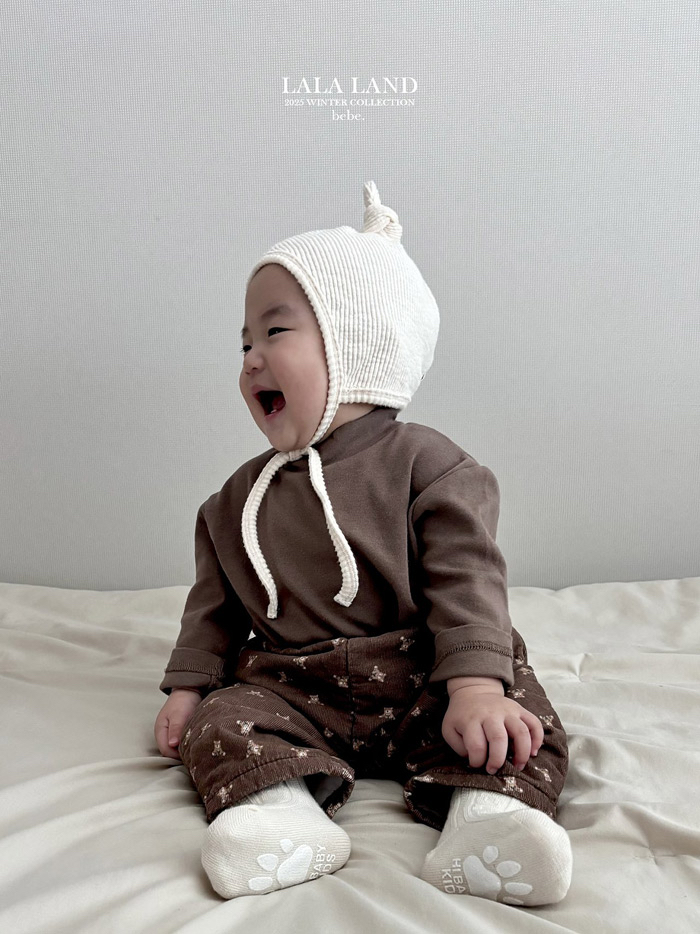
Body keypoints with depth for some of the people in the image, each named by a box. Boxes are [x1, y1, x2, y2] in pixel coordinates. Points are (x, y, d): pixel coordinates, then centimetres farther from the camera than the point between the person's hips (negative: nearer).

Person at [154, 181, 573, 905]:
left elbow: (467, 581, -15)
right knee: (222, 723, -18)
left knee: (525, 726, -19)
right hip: (293, 692, 3)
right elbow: (215, 602, 12)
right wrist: (188, 686, 6)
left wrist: (475, 688, -24)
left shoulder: (424, 463, -10)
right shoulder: (241, 496, 6)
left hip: (424, 685, -2)